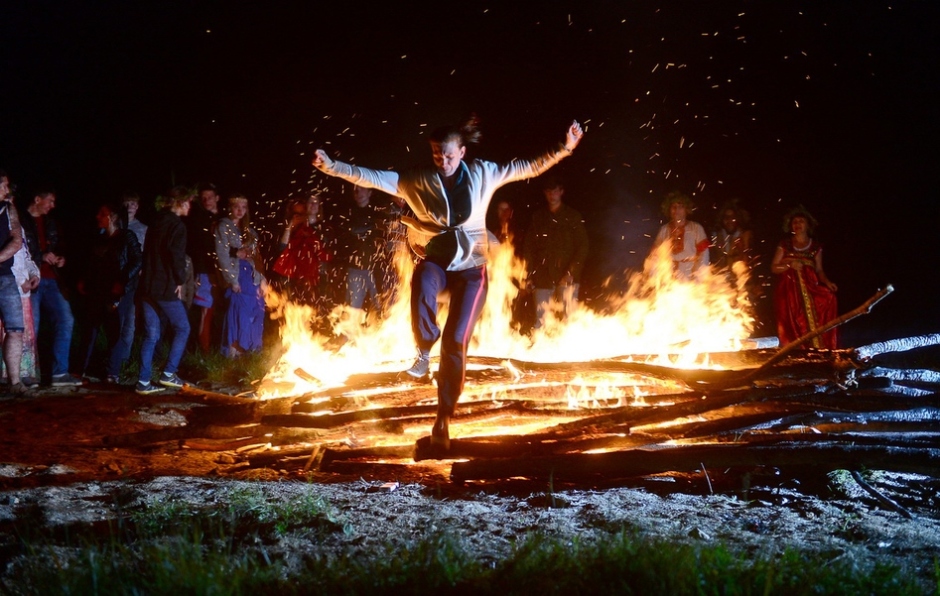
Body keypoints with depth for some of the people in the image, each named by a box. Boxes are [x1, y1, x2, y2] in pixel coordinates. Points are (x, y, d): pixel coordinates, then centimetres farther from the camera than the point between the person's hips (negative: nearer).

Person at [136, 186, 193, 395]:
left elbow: (149, 253, 18)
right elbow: (177, 256, -19)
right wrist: (180, 281, -7)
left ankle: (144, 382, 5)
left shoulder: (156, 223, 17)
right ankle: (168, 373, 5)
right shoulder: (177, 225, -9)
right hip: (166, 288, -8)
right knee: (182, 328, 8)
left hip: (147, 286, 8)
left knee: (150, 335, 8)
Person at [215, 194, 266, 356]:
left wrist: (261, 280, 9)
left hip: (252, 277, 6)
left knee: (254, 314, 3)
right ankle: (234, 352, -7)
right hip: (236, 275, -6)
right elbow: (222, 255, -9)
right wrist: (232, 280, -15)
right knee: (238, 313, -11)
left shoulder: (249, 231, 19)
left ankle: (250, 352, 11)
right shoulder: (223, 227, 0)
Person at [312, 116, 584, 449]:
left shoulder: (482, 174, -1)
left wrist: (565, 149, -9)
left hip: (471, 268, 0)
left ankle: (443, 419, 3)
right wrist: (332, 167, -19)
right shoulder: (417, 181, -2)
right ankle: (424, 350, -16)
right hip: (435, 261, 0)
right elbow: (371, 177, -7)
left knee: (456, 342, -7)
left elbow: (531, 167, 1)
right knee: (422, 285, -40)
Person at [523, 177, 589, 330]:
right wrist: (530, 274, 0)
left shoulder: (573, 217, 7)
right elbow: (529, 246, 11)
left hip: (566, 277, -2)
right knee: (540, 320, -2)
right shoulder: (538, 217, 14)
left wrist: (572, 272, -9)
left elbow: (583, 246, 2)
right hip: (543, 276, 2)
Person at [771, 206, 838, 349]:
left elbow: (819, 269, 10)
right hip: (789, 291, -1)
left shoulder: (815, 246, 11)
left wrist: (826, 282, -9)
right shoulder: (785, 245, 8)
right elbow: (774, 267, 7)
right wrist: (789, 265, -11)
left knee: (812, 322, -18)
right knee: (793, 326, -13)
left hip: (809, 289, 1)